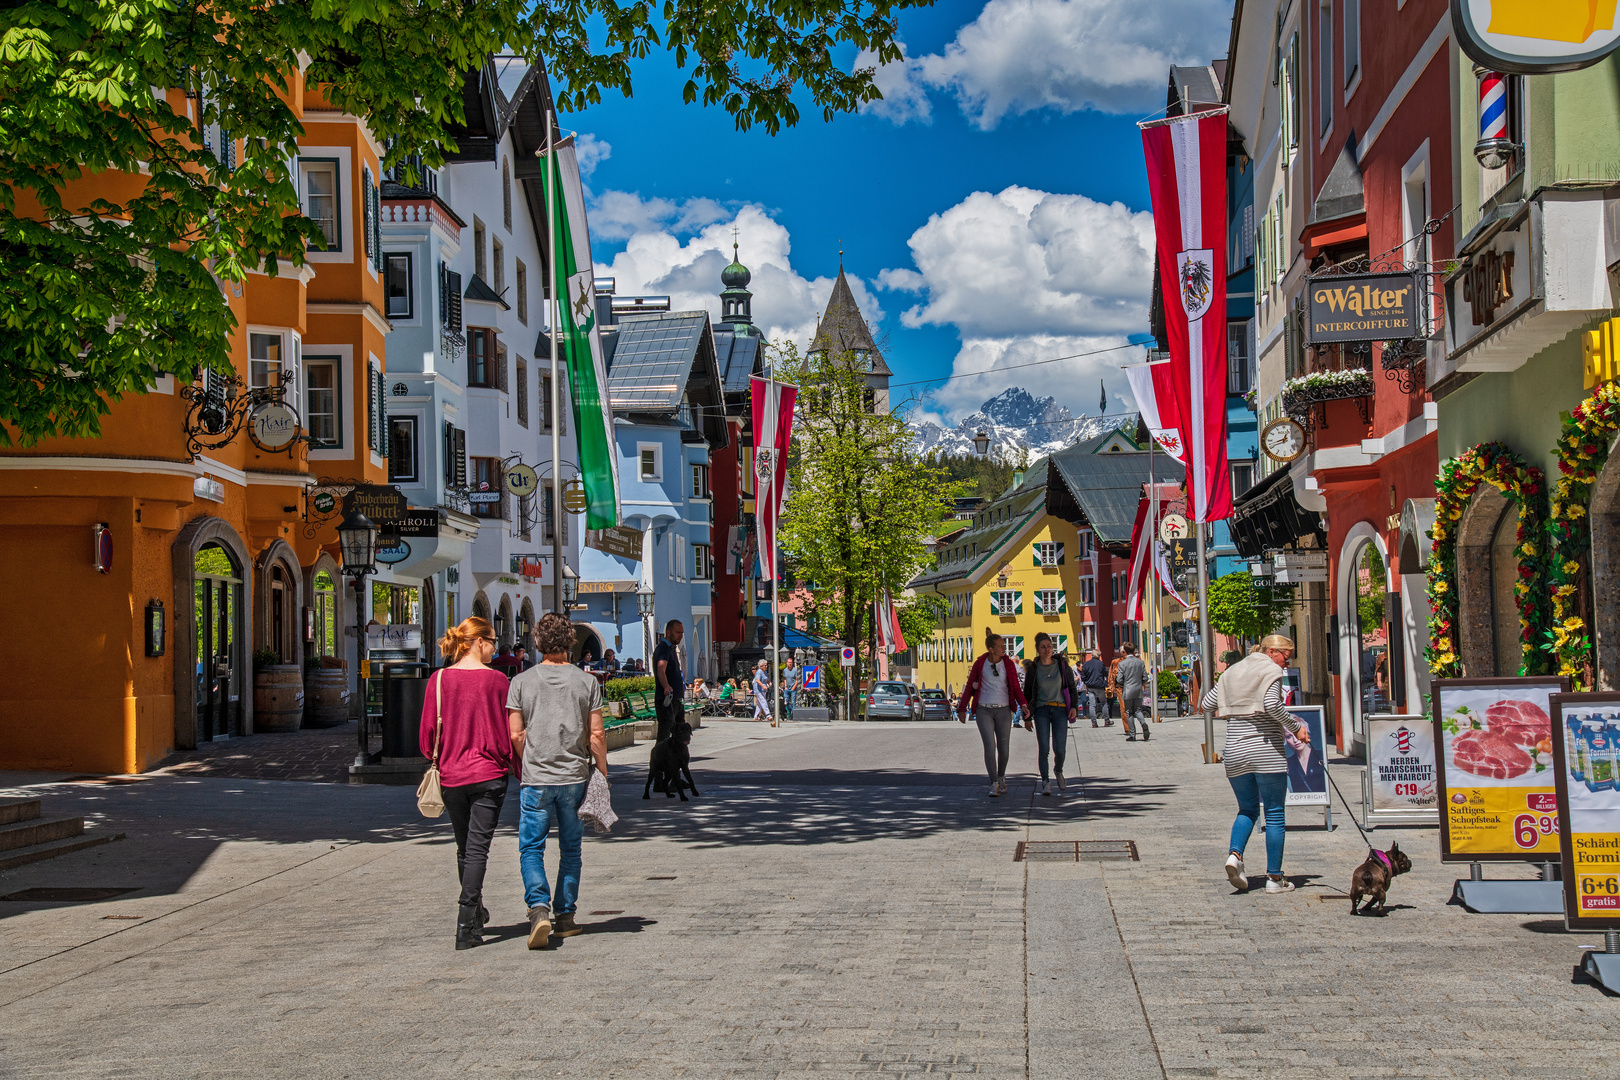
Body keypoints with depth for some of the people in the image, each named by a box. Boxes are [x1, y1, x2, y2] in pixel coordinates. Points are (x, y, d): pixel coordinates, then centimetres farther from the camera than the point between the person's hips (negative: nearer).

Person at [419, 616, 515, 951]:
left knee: (464, 848, 18)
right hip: (489, 775, -3)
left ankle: (476, 914, 35)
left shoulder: (439, 679, -2)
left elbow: (428, 732, 1)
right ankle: (466, 926, -10)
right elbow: (507, 734, -4)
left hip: (451, 775, 3)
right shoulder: (496, 680, -8)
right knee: (477, 849, -2)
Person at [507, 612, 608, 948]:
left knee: (531, 848, 3)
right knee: (571, 849, 13)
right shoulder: (587, 682, 0)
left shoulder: (521, 682, -1)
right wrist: (603, 774, 10)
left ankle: (539, 909, -17)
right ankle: (565, 916, 16)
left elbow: (516, 735, -2)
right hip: (575, 778, 1)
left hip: (535, 778, -1)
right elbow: (596, 735, -1)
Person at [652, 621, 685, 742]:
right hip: (665, 700, -10)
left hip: (675, 699, 10)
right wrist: (666, 687, -49)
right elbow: (661, 670, -34)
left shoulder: (672, 649, 17)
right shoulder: (663, 648, -16)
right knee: (665, 732, -17)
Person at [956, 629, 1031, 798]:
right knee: (990, 747, -15)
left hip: (1003, 711, 2)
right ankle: (994, 784, -8)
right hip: (984, 710, -1)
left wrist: (1023, 705, -15)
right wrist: (962, 708, 8)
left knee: (1004, 749, 4)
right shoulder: (980, 663, -3)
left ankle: (1001, 777, 31)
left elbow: (1016, 688, 2)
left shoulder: (1008, 664, -1)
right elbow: (970, 686, 6)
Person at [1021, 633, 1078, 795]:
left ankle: (1058, 771, 24)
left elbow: (1072, 687, 10)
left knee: (1059, 749, -7)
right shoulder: (1032, 668, 3)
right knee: (1043, 748, -12)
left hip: (1060, 710, 0)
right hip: (1041, 710, 0)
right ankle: (1045, 782, -4)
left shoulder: (1062, 664, 3)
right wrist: (1027, 716, 8)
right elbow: (1027, 693, 11)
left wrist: (1074, 706, -2)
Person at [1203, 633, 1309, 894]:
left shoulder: (1233, 671, 15)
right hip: (1266, 751, -6)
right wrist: (1296, 728, -11)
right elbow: (1272, 704, -21)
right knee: (1274, 814, 3)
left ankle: (1235, 854, -8)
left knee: (1247, 809, 18)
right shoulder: (1271, 670, -4)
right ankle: (1274, 877, 3)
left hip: (1234, 753, 6)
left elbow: (1206, 705, 15)